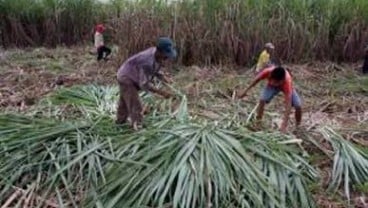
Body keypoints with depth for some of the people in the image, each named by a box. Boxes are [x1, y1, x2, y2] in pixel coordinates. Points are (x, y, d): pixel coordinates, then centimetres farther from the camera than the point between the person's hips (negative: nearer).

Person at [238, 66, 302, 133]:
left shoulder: (287, 81, -45)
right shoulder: (268, 71, -41)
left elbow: (288, 104, -46)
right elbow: (257, 79, -18)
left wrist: (284, 124, -52)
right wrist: (246, 91, -10)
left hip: (286, 87, -1)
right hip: (271, 86, 2)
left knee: (298, 106, -16)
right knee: (262, 100, -23)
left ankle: (298, 127, 9)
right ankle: (258, 121, -6)